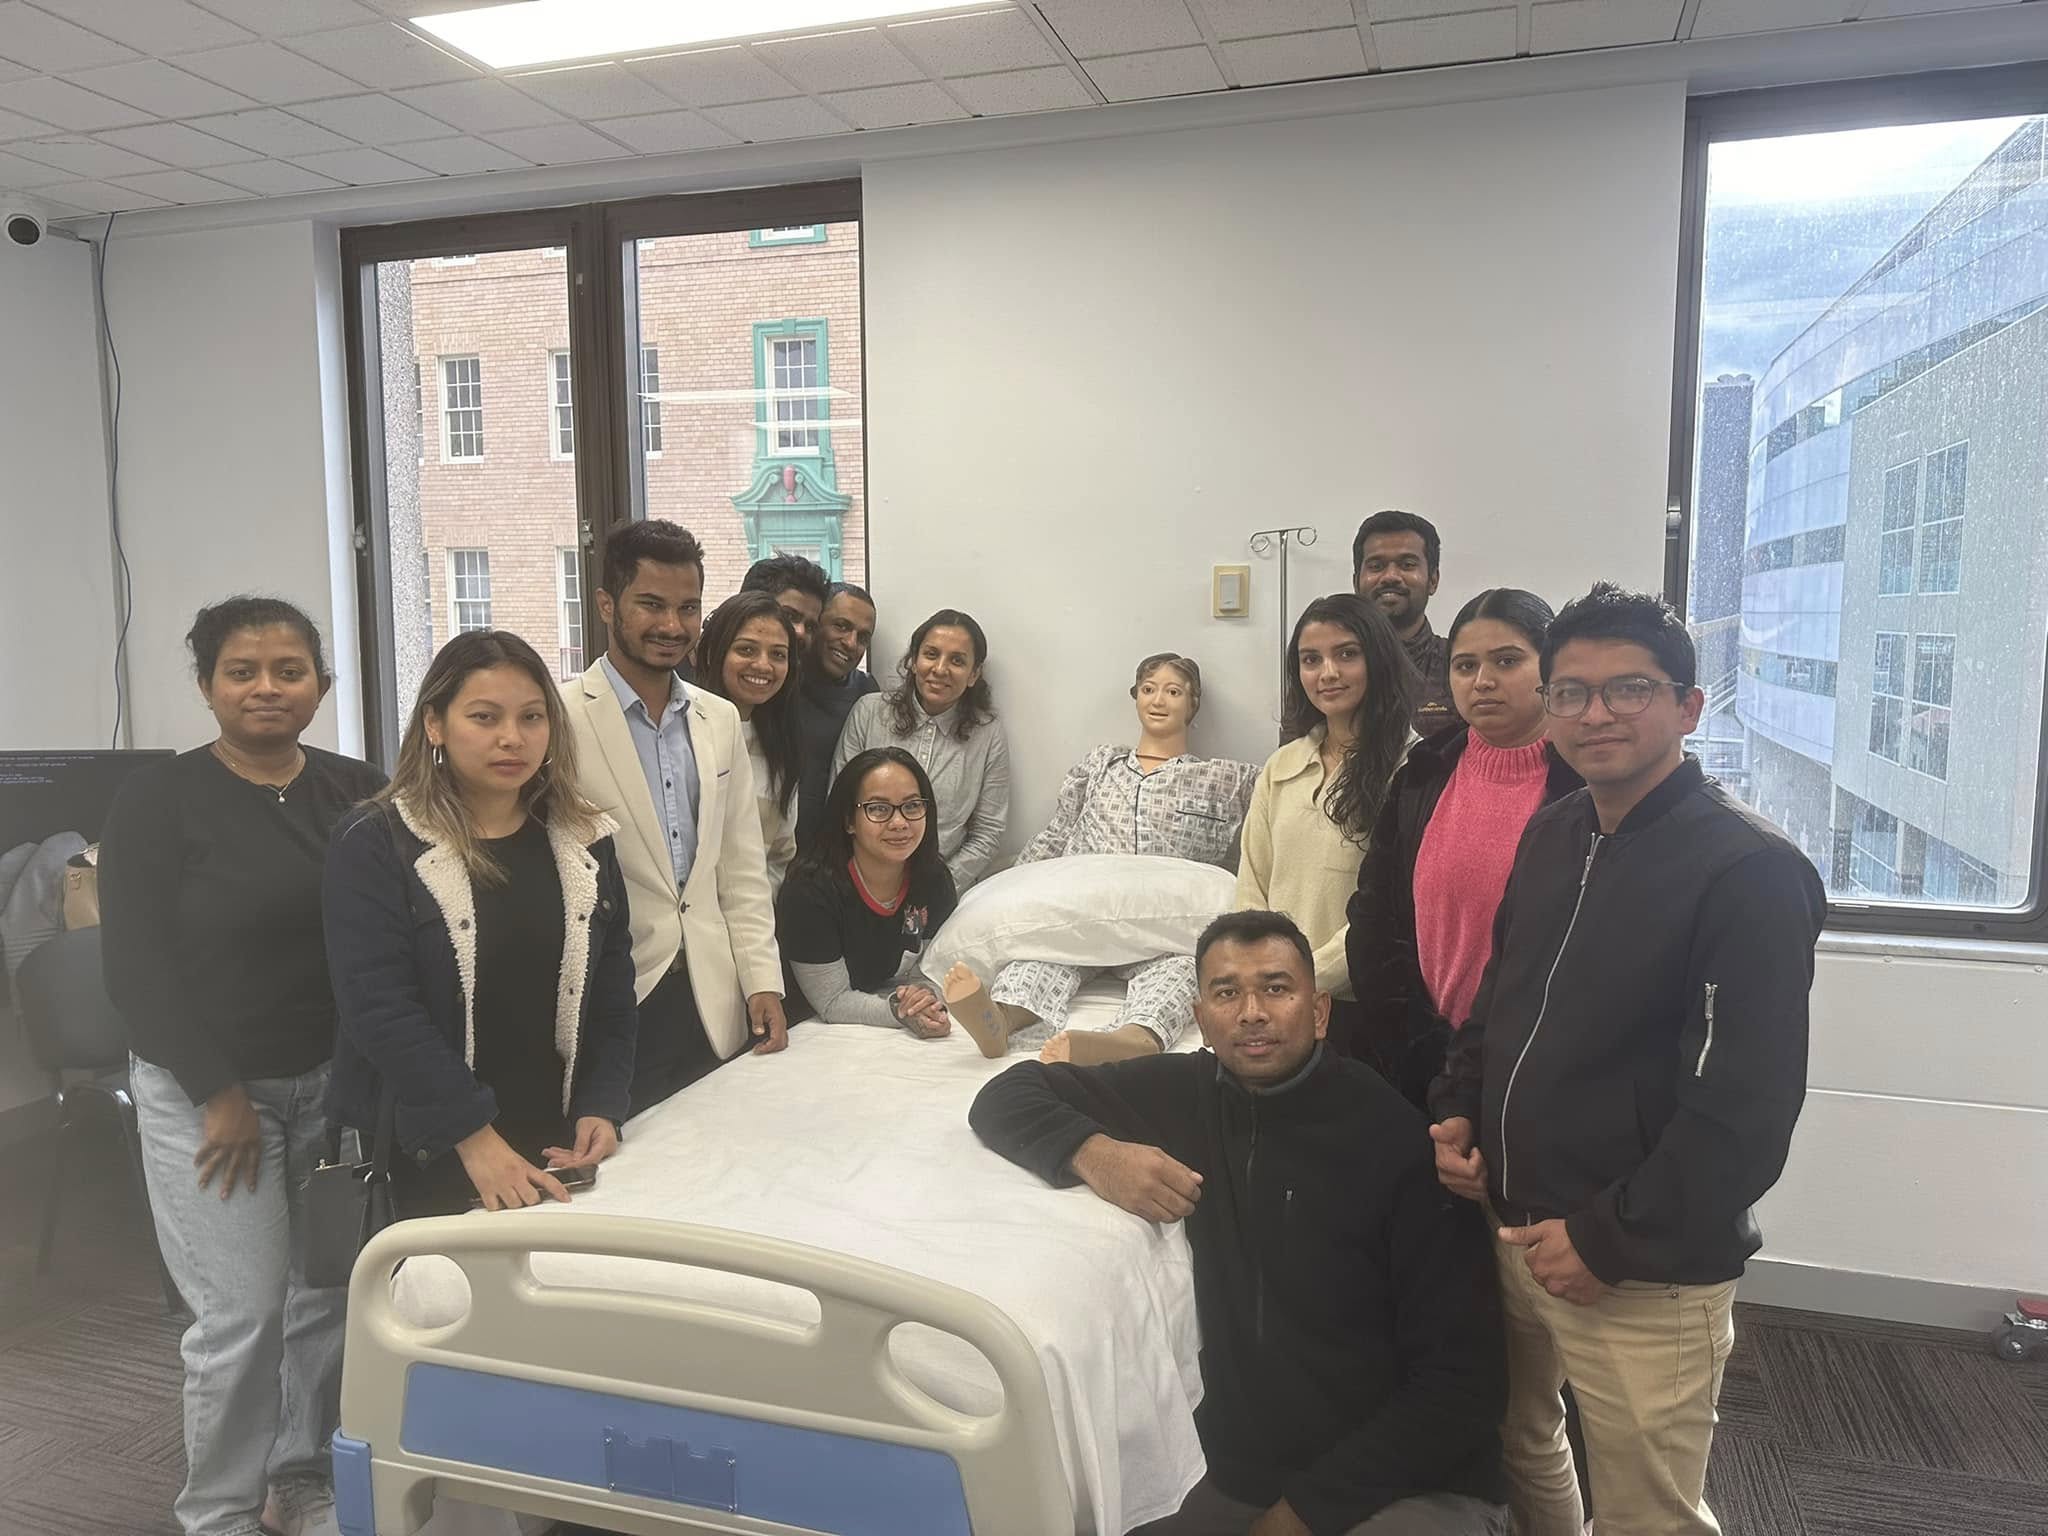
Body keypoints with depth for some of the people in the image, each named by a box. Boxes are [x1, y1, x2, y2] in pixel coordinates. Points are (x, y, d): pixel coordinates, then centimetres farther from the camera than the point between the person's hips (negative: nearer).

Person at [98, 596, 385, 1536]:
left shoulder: (356, 790, 3)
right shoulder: (158, 799, -7)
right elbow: (134, 965, -9)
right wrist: (219, 1094, -11)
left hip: (336, 1079, 3)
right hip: (205, 1089, -3)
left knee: (331, 1288, 8)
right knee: (243, 1308, 1)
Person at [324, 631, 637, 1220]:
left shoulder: (585, 841, 5)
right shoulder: (374, 845, -9)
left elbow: (612, 988, 6)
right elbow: (380, 1005, -16)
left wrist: (601, 1108, -6)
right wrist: (476, 1138, -22)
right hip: (428, 1158, -4)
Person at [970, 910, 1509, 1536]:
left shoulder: (1400, 1141, -15)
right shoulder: (1188, 1093, -2)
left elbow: (1464, 1379, -13)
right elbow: (1007, 1095, 4)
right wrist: (1090, 1150, -16)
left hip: (1413, 1485, -4)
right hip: (1233, 1477, 4)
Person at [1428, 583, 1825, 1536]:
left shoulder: (1748, 870, -17)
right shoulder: (1551, 833, 6)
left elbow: (1745, 1107, -20)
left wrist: (1611, 1242, -18)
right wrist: (1457, 1109, 3)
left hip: (1645, 1276, -6)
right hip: (1514, 1233, 7)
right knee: (1521, 1455, 23)